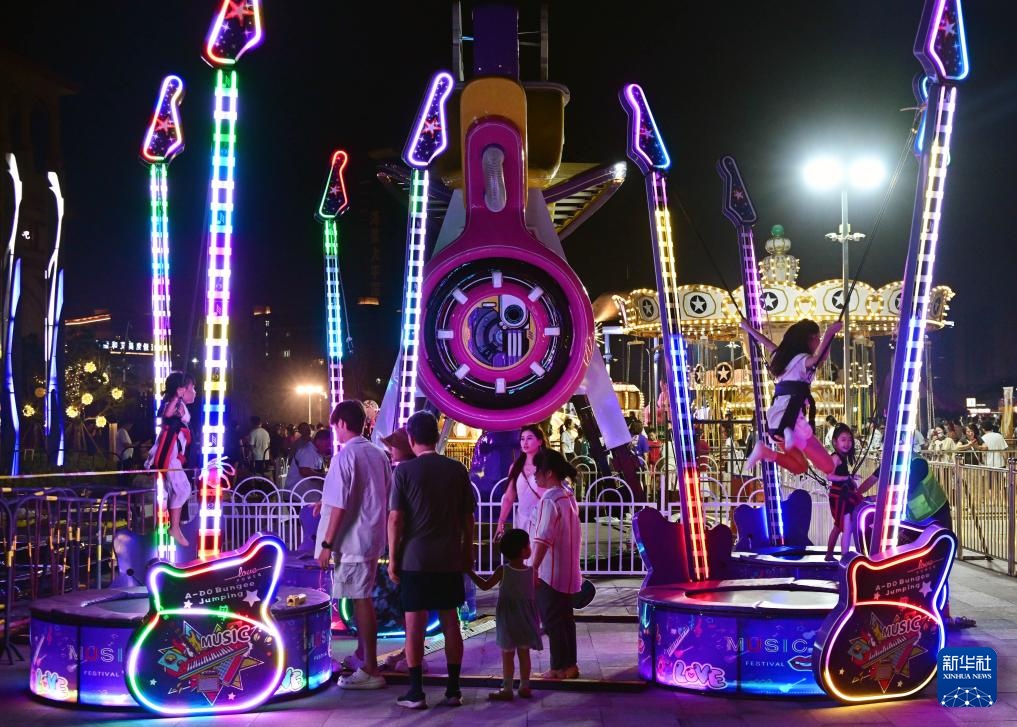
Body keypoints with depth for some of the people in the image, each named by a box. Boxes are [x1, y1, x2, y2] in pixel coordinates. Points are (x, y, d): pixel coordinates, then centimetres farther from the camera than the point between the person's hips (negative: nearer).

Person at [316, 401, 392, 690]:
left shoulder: (344, 457, -14)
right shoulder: (378, 454, 8)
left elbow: (340, 506, -17)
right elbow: (388, 499, 12)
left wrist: (327, 544, -12)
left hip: (352, 540, -8)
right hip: (373, 538, 8)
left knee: (361, 601, -4)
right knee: (363, 599, 18)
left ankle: (371, 670, 0)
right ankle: (363, 653, 30)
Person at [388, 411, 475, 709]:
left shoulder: (405, 470, -6)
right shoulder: (457, 470, 3)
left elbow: (395, 518, -8)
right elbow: (467, 517, 6)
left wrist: (392, 558, -1)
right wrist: (467, 552, 15)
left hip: (414, 559, -3)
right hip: (450, 559, 3)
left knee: (415, 625, 3)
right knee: (451, 623, 9)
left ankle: (416, 693, 6)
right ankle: (453, 690, 13)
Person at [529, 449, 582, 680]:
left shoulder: (549, 500, -19)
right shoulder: (569, 497, 9)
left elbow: (543, 539, -28)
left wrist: (533, 568, -33)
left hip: (550, 573, -9)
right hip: (568, 571, 9)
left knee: (552, 620, 1)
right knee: (565, 618, 15)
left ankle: (559, 667, 7)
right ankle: (570, 665, 21)